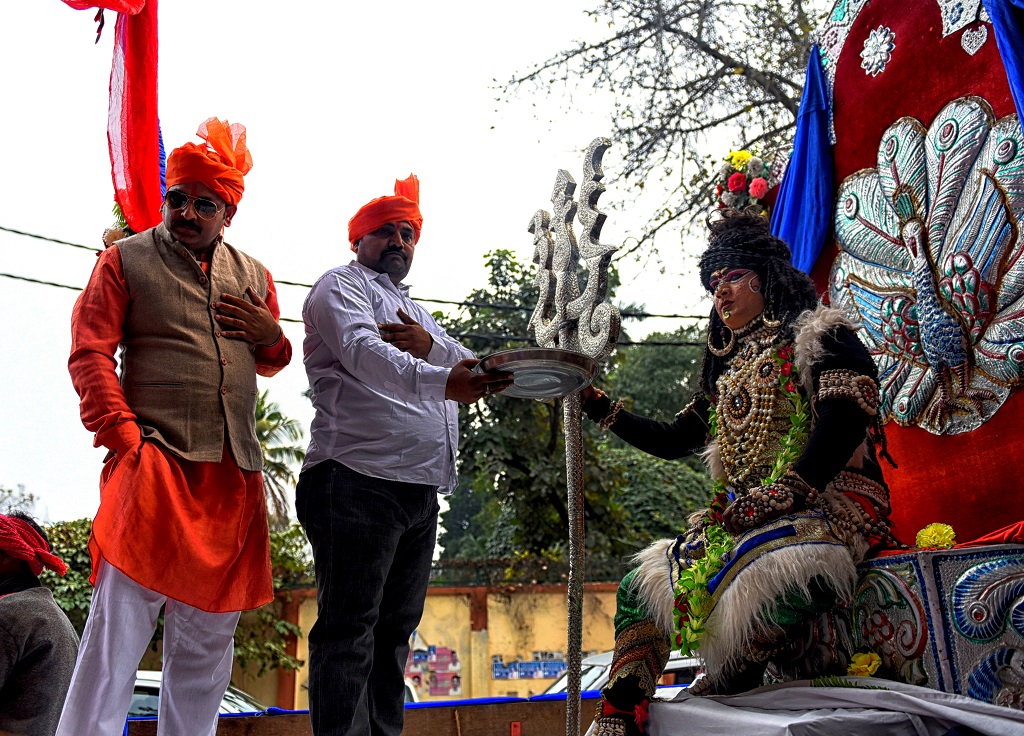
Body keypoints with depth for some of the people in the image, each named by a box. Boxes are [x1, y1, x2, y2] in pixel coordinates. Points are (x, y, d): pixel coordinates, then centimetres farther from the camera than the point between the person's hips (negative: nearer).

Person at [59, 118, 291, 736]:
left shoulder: (254, 275, 18)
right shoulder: (126, 260, 5)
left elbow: (273, 363, 26)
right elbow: (91, 354, -1)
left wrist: (272, 334, 1)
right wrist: (126, 439, -12)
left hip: (235, 476, 5)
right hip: (155, 465, -4)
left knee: (208, 634, 11)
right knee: (121, 625, -6)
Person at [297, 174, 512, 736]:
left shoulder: (416, 312, 27)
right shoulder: (341, 286, 3)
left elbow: (470, 368, 15)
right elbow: (363, 352, -19)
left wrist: (430, 344, -7)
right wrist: (439, 380, -36)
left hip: (421, 490, 8)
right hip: (359, 482, -8)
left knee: (395, 628, 12)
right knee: (349, 630, -8)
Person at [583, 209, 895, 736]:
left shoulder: (818, 336, 4)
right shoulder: (727, 369, 25)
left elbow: (847, 416, -13)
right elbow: (672, 440, 28)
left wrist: (779, 495, -22)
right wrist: (597, 405, 21)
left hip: (826, 505, -7)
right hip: (740, 515, 7)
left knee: (770, 574, -39)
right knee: (642, 585, -8)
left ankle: (717, 693, -16)